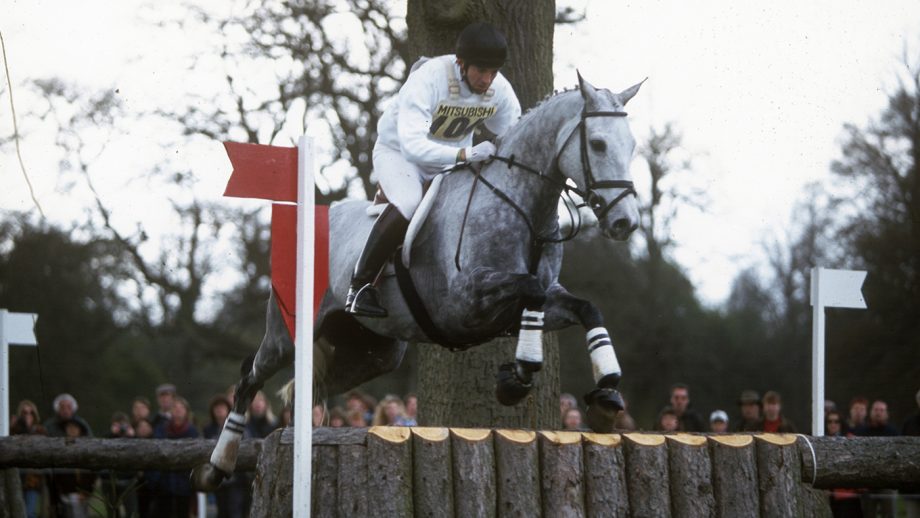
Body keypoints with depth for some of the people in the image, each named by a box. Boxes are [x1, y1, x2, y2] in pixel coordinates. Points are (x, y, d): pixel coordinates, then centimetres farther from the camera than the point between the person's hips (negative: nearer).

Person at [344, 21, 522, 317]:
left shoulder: (500, 90, -16)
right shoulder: (427, 80, -34)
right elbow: (412, 145, -43)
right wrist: (464, 154, -53)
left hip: (453, 156, 6)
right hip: (398, 150, -6)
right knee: (409, 204, -34)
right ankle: (360, 287, -24)